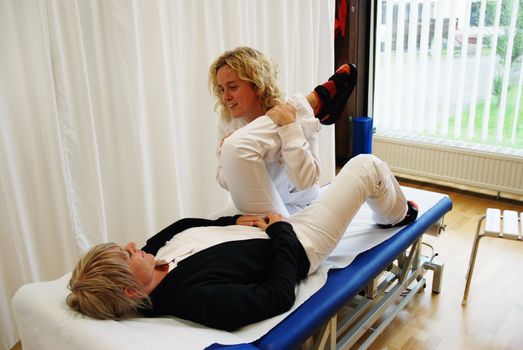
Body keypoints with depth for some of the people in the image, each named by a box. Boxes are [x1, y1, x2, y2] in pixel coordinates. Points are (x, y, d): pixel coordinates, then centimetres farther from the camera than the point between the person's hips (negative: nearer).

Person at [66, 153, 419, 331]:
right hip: (300, 245, -7)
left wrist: (231, 220, -6)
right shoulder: (196, 297, -38)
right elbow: (280, 295, -30)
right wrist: (282, 229, -21)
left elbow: (184, 224, 7)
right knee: (369, 165, 0)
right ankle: (398, 215, 37)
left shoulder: (154, 253, -15)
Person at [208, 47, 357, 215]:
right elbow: (225, 182, -3)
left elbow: (305, 181, -30)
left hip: (295, 208, -2)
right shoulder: (227, 122, -8)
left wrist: (289, 126, -35)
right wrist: (229, 157, -23)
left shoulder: (296, 114, -20)